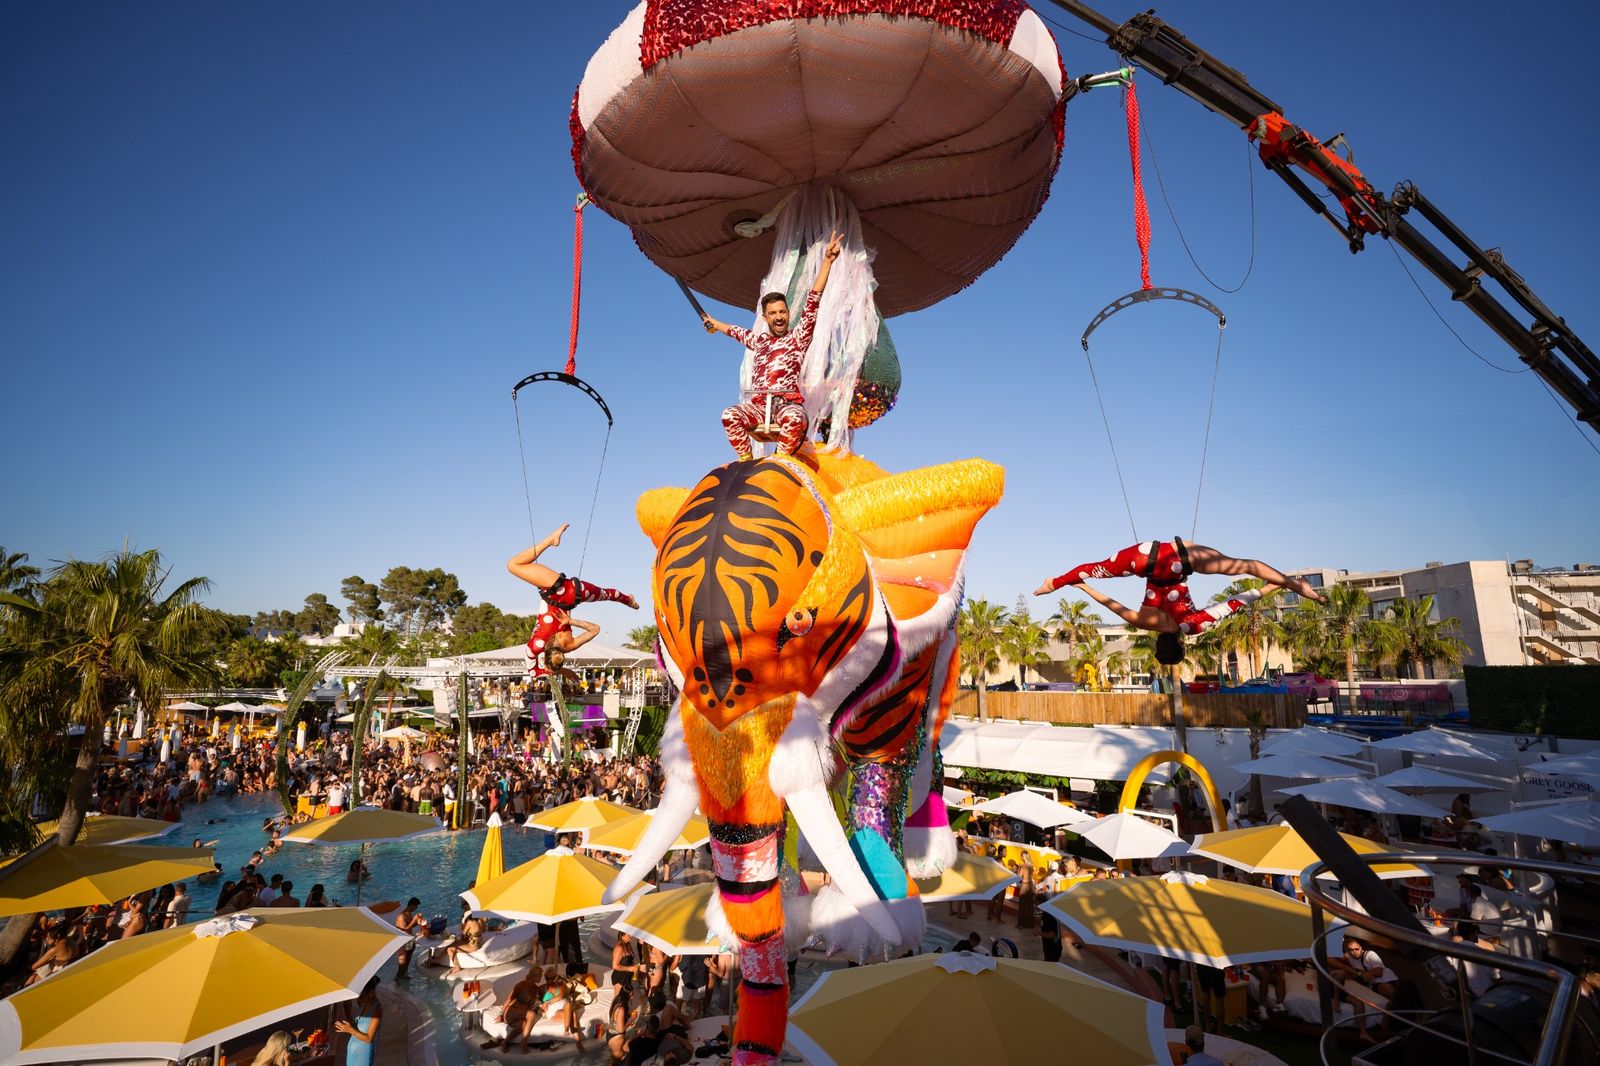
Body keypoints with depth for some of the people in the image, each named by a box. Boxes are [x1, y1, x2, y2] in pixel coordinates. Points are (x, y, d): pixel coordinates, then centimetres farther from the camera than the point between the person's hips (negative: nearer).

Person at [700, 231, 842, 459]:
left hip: (788, 402, -4)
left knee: (796, 419, -40)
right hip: (759, 404, 4)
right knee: (730, 415, -28)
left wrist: (827, 261, -8)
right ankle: (745, 460, -19)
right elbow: (738, 332, 45)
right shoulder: (759, 340, 24)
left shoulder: (798, 337, 10)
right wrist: (715, 324, 64)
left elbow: (812, 303, 0)